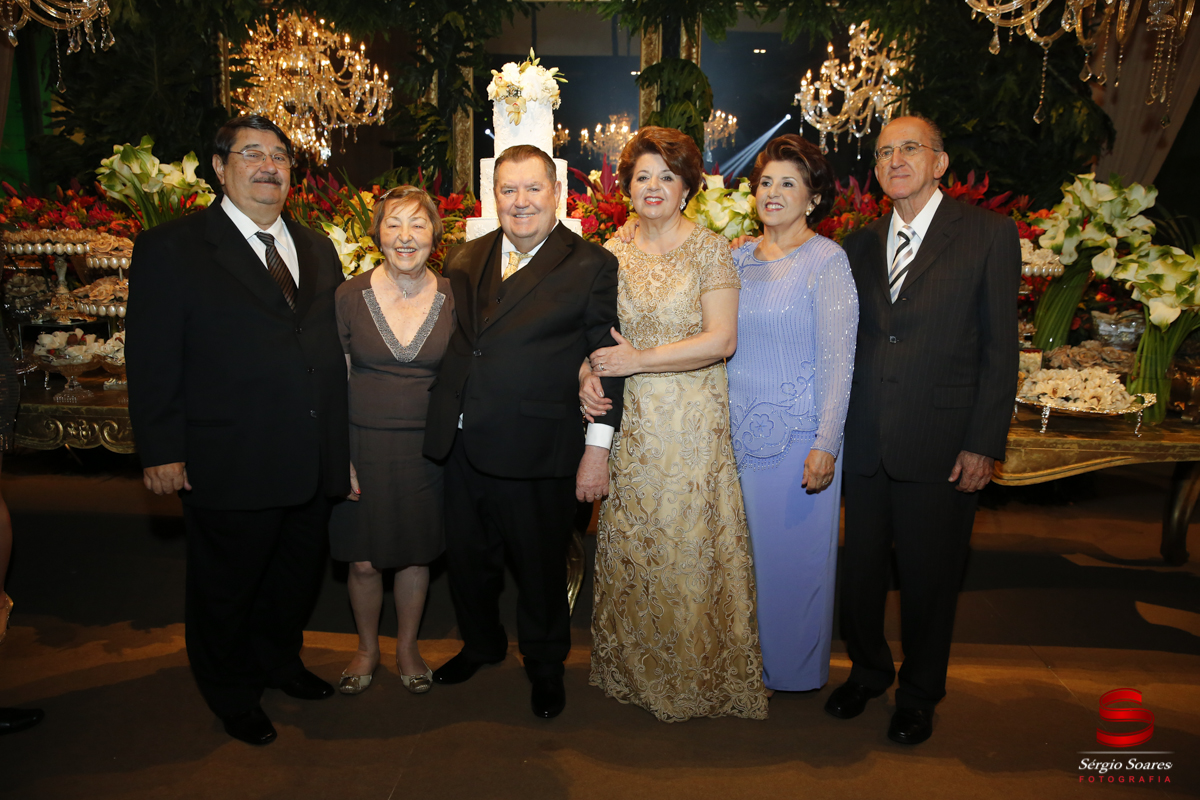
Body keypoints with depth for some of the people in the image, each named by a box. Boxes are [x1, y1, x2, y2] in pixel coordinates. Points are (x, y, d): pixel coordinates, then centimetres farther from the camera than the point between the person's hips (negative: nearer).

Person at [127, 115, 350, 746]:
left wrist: (342, 443, 9)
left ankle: (279, 659, 48)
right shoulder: (170, 248, -7)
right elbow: (152, 359, -9)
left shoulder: (316, 248, 10)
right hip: (229, 466, -5)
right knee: (226, 588, 15)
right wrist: (161, 452, -13)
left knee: (300, 574, 21)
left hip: (312, 463, 5)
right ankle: (232, 694, 39)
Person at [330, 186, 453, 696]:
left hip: (427, 448, 1)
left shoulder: (451, 299, -2)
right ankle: (367, 649, 36)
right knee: (363, 559, 9)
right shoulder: (351, 296, -5)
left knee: (416, 554, 13)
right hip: (363, 446, 0)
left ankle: (407, 648, 37)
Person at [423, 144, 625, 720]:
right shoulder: (463, 261, 10)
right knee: (467, 558, 19)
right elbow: (452, 343, 14)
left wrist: (597, 447, -10)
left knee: (540, 564, 12)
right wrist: (445, 421, 8)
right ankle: (481, 643, 45)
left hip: (535, 450, -4)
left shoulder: (591, 266, -4)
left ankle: (545, 666, 37)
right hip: (462, 445, 5)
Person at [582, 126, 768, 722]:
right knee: (629, 548, 9)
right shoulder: (613, 254, 9)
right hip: (628, 421, 4)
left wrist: (639, 359, -15)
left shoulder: (710, 249, -3)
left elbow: (722, 339, -12)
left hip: (693, 422, -3)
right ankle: (636, 670, 28)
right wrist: (588, 372, -8)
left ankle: (701, 675, 23)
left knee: (690, 545, 2)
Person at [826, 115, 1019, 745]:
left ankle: (919, 693, 33)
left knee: (928, 577, 10)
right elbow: (848, 341, 11)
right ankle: (867, 670, 38)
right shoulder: (862, 243, 10)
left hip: (940, 444, -3)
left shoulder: (989, 234, -2)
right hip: (865, 444, 4)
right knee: (860, 569, 13)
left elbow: (1000, 349, -4)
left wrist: (984, 445, -9)